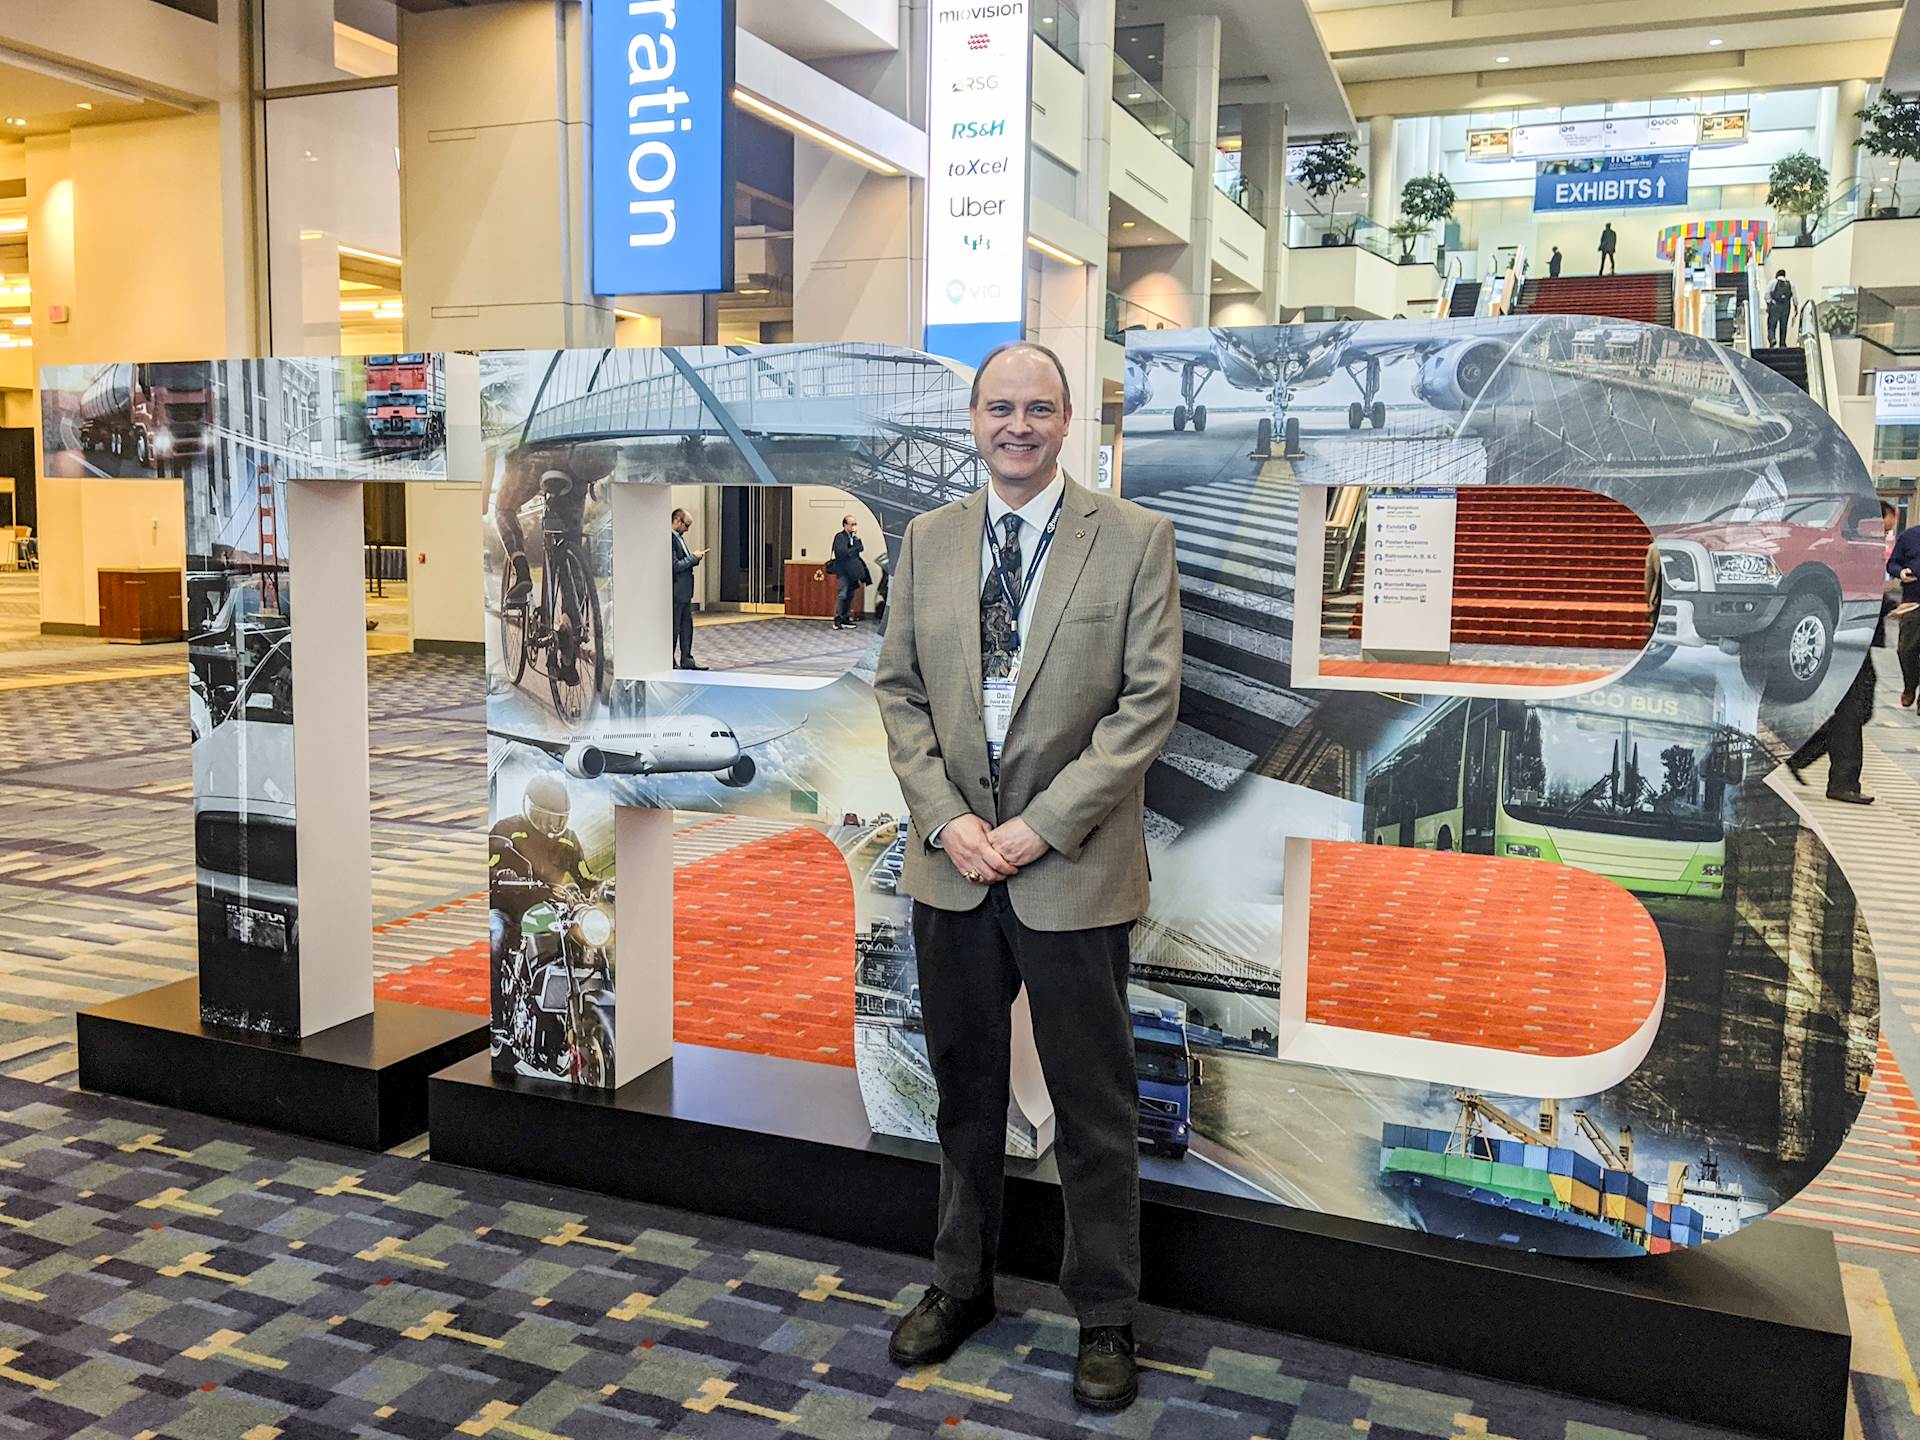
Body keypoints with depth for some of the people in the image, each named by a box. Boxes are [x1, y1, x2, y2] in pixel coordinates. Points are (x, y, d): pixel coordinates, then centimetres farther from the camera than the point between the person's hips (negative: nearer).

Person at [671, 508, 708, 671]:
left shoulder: (679, 538, 14)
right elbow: (675, 566, -23)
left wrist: (695, 557, 4)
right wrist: (693, 557, -13)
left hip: (685, 592, 10)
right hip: (676, 592, -10)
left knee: (687, 627, 14)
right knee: (673, 628, -1)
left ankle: (686, 660, 21)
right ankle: (670, 663, 8)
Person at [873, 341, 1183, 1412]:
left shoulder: (1134, 538, -4)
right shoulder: (927, 541, 7)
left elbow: (1149, 701, -9)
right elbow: (900, 691, 7)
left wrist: (1040, 826, -15)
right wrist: (947, 819, -7)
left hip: (1074, 873, -3)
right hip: (951, 869, 4)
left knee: (1096, 1108, 9)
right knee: (965, 1091, 18)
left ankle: (1106, 1317, 27)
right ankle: (962, 1284, 37)